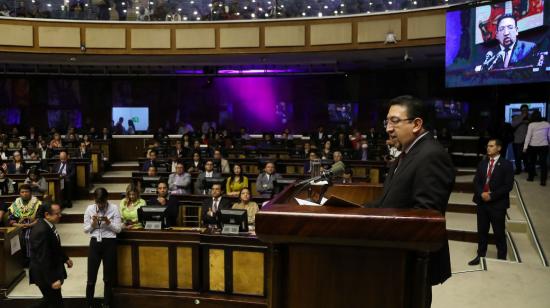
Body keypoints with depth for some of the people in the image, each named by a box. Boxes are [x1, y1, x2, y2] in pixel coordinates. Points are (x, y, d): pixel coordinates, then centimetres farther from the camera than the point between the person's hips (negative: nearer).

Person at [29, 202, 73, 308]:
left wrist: (65, 258, 18)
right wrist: (52, 280, -26)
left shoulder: (48, 224, -1)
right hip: (45, 273, -9)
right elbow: (43, 259, -29)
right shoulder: (41, 231, -29)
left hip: (52, 268, 9)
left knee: (50, 299, 25)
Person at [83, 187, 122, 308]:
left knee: (108, 277, 11)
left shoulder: (114, 208, -5)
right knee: (91, 278, 3)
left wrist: (108, 222, -20)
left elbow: (118, 229, -4)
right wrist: (93, 223, -15)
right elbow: (85, 230, 4)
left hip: (109, 243, -1)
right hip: (95, 243, 1)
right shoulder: (89, 209, 0)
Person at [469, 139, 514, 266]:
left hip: (498, 204, -4)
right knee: (482, 231, 12)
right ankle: (480, 256, 23)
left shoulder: (506, 164, -5)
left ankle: (501, 258, 17)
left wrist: (491, 196, -17)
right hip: (482, 202, 4)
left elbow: (508, 185, -11)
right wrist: (481, 193, -11)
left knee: (499, 233, 4)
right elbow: (476, 181, 7)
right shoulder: (482, 163, 10)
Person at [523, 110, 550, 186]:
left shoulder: (531, 125, -8)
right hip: (544, 146, 1)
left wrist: (525, 147, -4)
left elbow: (528, 136, -8)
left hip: (533, 146, -1)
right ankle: (543, 181, -3)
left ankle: (531, 177, 25)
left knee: (531, 162, 14)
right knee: (543, 163, 1)